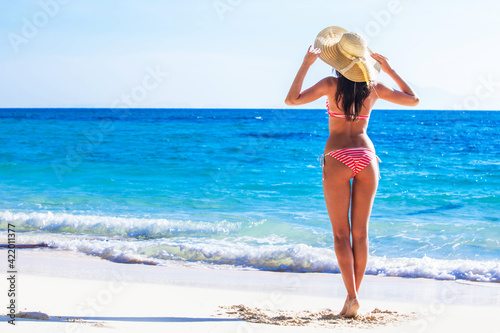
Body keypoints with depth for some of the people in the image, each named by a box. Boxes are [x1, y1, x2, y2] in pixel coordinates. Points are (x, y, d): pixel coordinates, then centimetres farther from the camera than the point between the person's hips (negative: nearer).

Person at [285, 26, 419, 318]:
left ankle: (351, 296, -9)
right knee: (360, 232, 8)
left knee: (341, 233, 2)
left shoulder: (332, 85, -7)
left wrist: (306, 64, -9)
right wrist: (390, 69, 18)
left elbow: (292, 100, -11)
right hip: (366, 157, 3)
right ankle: (355, 297, 9)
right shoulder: (374, 87, 3)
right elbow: (413, 100, 15)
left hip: (338, 159, -3)